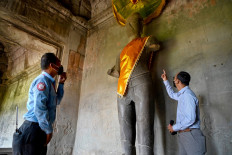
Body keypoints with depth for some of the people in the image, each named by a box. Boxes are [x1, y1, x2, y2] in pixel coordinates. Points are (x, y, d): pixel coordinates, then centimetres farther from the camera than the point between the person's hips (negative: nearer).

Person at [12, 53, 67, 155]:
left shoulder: (49, 82, 13)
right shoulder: (42, 80, -16)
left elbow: (56, 101, 25)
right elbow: (39, 108, -24)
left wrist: (61, 83, 17)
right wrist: (49, 130, -17)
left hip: (40, 130, 9)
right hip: (33, 128, -9)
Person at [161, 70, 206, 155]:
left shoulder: (188, 95, -18)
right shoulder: (182, 94, 12)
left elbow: (190, 119, -25)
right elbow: (172, 94, 35)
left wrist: (174, 128, -14)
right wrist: (165, 80, 35)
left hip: (190, 134, -9)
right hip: (182, 134, 9)